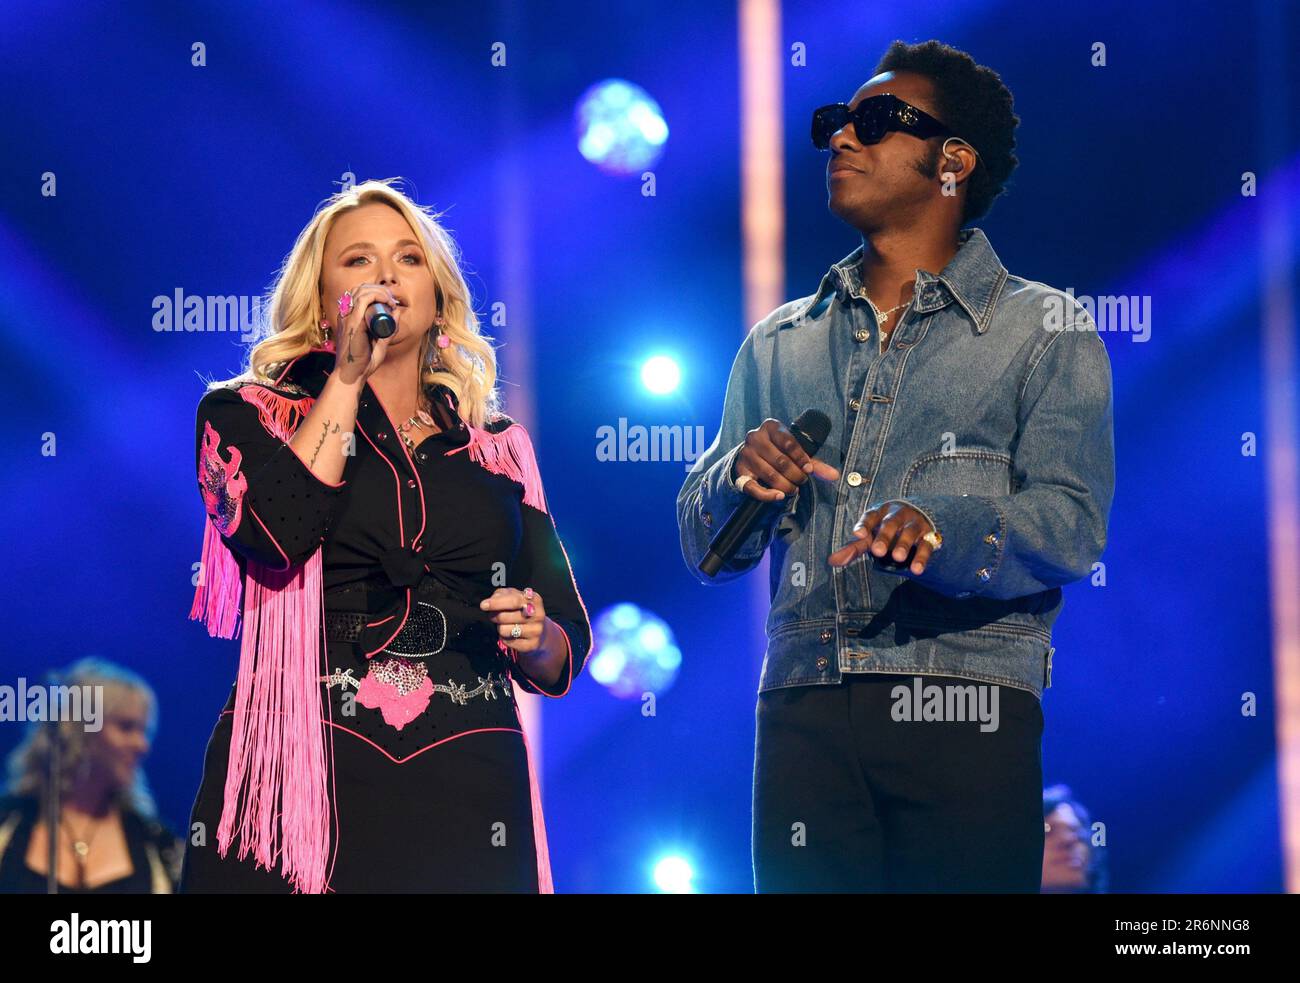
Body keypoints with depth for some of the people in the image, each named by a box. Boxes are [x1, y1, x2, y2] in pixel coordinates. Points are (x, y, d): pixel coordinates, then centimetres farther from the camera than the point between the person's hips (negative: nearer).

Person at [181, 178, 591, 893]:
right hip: (300, 778, -2)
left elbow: (565, 648, 15)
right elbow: (275, 536, -14)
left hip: (464, 786, 2)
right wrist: (348, 376, -7)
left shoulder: (497, 446, 15)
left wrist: (535, 637, -8)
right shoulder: (248, 415, 8)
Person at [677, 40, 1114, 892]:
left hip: (964, 703, -3)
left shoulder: (1044, 330, 7)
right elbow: (707, 550, 16)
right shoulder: (779, 344, 20)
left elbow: (1072, 525, -7)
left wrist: (938, 530, -27)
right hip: (804, 712, 3)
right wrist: (739, 478, -7)